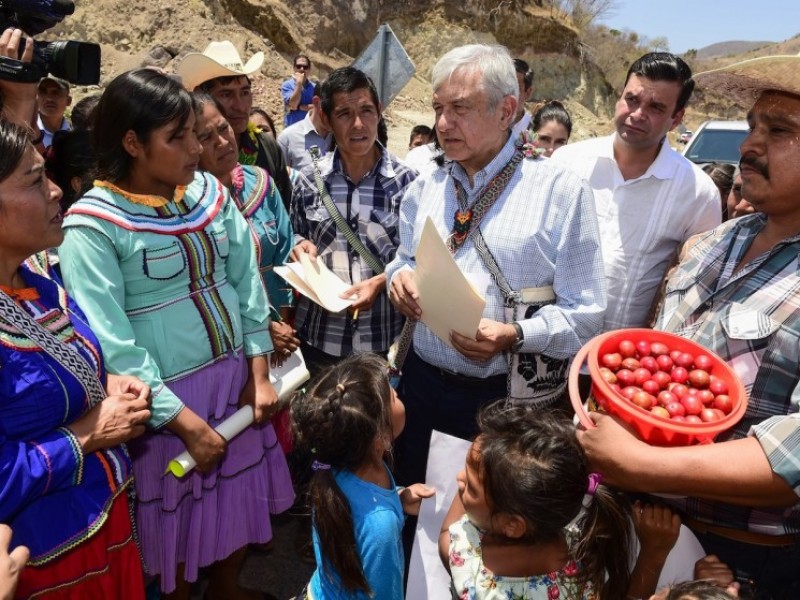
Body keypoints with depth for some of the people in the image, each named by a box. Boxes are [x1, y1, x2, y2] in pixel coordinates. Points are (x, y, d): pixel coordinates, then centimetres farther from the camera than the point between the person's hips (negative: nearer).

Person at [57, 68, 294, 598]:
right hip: (165, 396, -5)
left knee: (242, 497, 21)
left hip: (235, 377, 6)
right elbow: (112, 345, -20)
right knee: (178, 515, 14)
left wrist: (260, 374, -2)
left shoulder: (210, 192, 0)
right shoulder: (93, 226, -17)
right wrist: (185, 420, -17)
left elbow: (247, 283, 2)